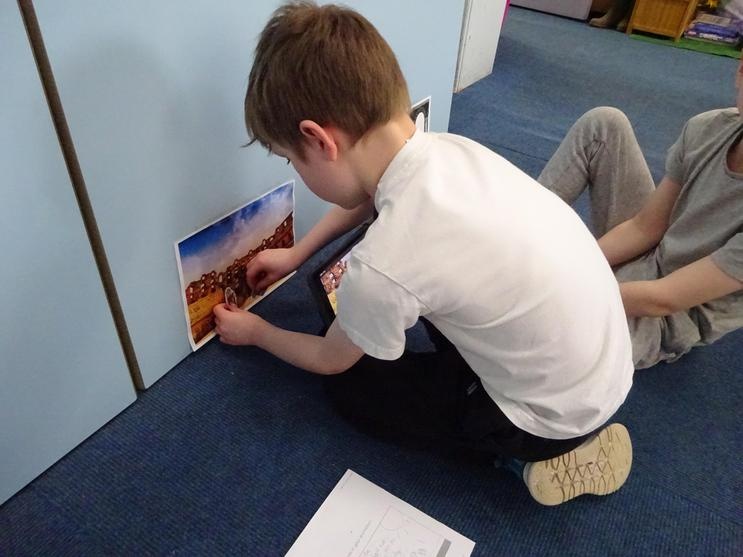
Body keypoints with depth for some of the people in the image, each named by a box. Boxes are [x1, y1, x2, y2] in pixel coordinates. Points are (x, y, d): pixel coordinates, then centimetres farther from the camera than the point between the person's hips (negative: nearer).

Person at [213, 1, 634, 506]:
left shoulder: (382, 265, -31)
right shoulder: (446, 148, -11)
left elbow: (329, 361, -6)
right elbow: (372, 194, 15)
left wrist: (256, 333, 12)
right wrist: (296, 254, 20)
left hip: (560, 411, -6)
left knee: (351, 386, 9)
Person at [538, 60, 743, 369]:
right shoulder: (708, 129, -12)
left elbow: (663, 300, -29)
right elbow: (644, 227, -6)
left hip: (673, 318, -6)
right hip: (645, 259, 6)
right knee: (603, 123, -8)